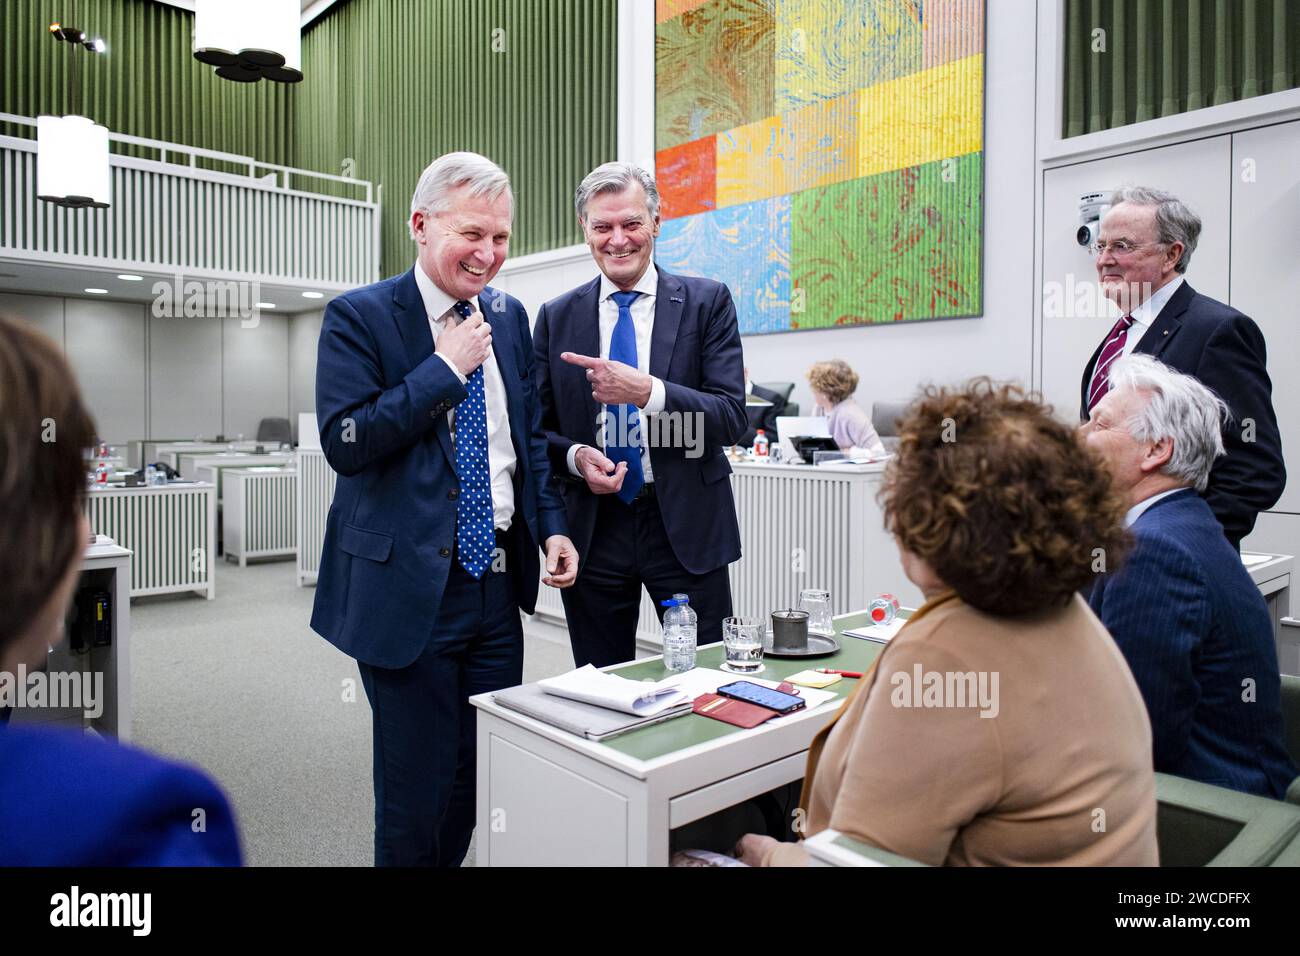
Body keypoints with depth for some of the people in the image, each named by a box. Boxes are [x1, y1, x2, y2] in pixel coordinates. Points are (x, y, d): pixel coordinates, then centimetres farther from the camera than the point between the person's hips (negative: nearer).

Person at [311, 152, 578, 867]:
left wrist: (551, 525, 6)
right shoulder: (360, 317, -7)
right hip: (409, 587, -5)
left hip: (499, 582, 5)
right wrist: (446, 367, -17)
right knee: (419, 785, 7)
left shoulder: (509, 317, 10)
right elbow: (345, 443, -17)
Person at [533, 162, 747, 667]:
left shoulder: (707, 301, -1)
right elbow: (538, 428, 8)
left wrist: (647, 391, -24)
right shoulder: (556, 317, 6)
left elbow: (731, 418, -9)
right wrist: (576, 456, -13)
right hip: (593, 528, 2)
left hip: (686, 526, -2)